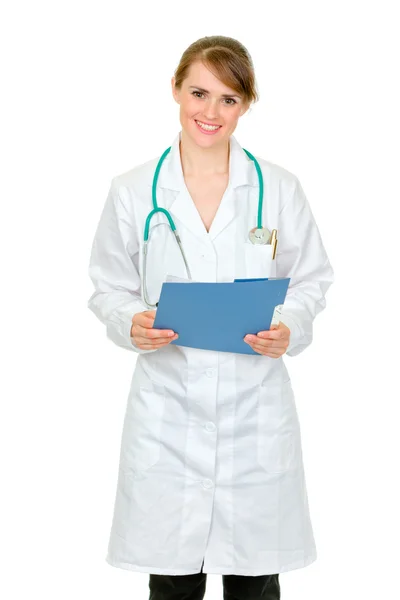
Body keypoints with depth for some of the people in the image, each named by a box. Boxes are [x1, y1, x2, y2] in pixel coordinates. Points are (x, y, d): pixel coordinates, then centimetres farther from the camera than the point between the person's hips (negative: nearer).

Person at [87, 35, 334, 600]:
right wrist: (132, 325, -14)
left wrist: (289, 330, -12)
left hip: (256, 407, 1)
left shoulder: (279, 188, 2)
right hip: (167, 408, 0)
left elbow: (311, 279, 8)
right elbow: (110, 288, 8)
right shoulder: (133, 191, 2)